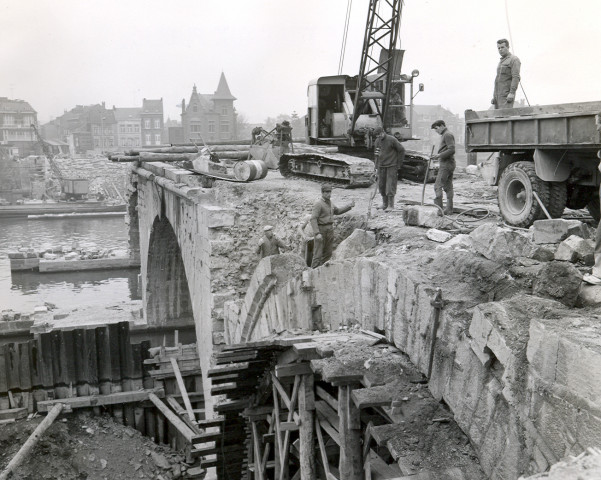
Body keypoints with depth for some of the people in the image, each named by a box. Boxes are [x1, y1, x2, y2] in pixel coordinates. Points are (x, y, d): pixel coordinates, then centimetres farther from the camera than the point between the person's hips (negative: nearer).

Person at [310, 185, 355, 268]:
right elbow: (313, 219, -20)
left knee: (328, 253, 10)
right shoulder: (318, 204, -14)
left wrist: (349, 206, 18)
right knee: (318, 253, -7)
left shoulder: (329, 203, 12)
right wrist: (317, 233, -29)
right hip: (321, 230, -8)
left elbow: (337, 211, 29)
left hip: (330, 229, 8)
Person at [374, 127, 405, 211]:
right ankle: (385, 203, 20)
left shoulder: (392, 140, -10)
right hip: (381, 166, 6)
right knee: (381, 185, 7)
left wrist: (399, 164, -3)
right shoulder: (377, 141, 7)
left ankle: (391, 205, -3)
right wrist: (377, 166, 10)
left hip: (391, 166, -6)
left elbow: (401, 150, -4)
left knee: (390, 186, -7)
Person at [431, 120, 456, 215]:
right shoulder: (444, 135, 21)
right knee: (448, 187, 9)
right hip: (450, 164, 10)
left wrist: (439, 155, -18)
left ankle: (438, 208, -15)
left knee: (438, 186, -12)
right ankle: (449, 209, 10)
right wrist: (438, 156, 12)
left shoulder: (447, 135, -9)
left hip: (446, 164, -10)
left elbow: (451, 150, -19)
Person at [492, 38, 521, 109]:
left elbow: (516, 77, -14)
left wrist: (512, 93, -24)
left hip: (507, 95, -8)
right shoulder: (501, 61, 24)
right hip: (498, 95, 8)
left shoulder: (514, 59, -3)